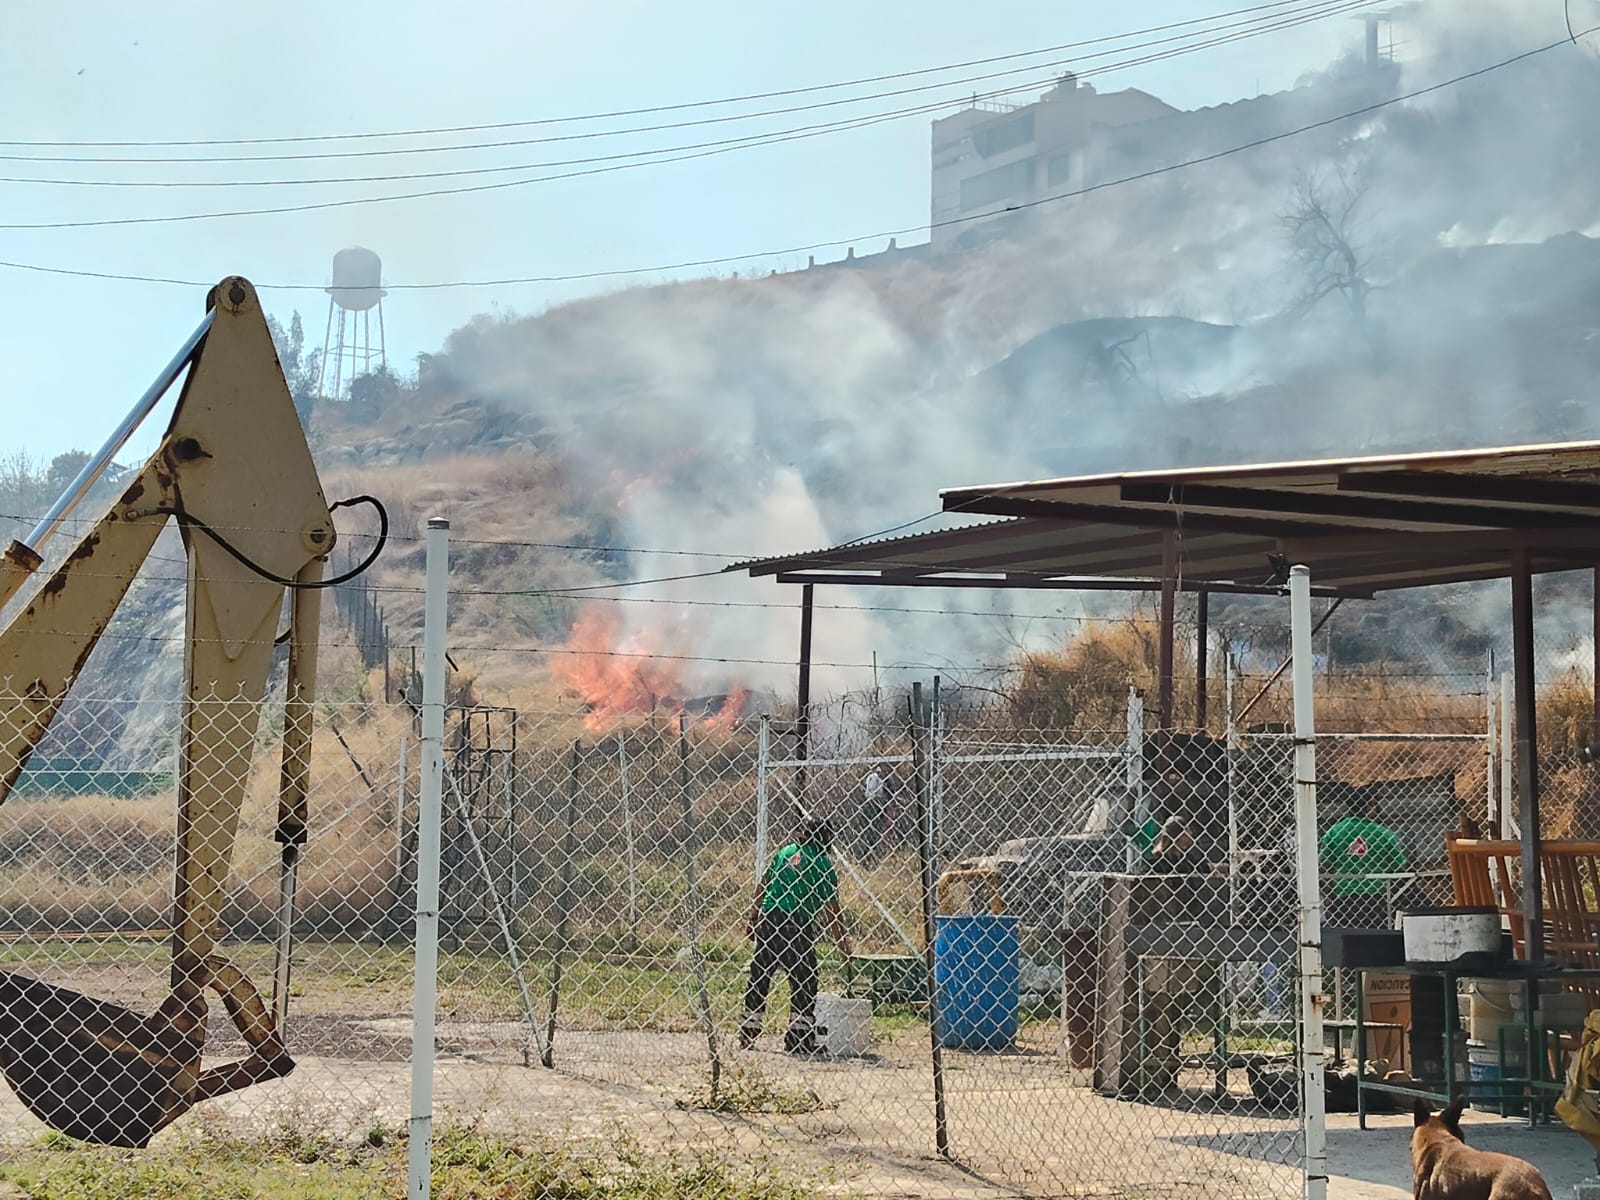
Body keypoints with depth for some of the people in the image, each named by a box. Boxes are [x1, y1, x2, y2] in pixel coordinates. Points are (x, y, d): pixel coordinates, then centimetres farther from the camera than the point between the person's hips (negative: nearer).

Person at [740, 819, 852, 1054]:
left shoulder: (784, 852, 13)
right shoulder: (823, 866, 3)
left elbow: (761, 888, 11)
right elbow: (832, 910, 3)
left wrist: (752, 920, 17)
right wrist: (842, 942, 11)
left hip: (768, 921, 4)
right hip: (799, 926, -4)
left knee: (759, 978, 10)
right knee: (804, 983, 4)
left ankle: (747, 1035, 13)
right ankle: (799, 1040, 2)